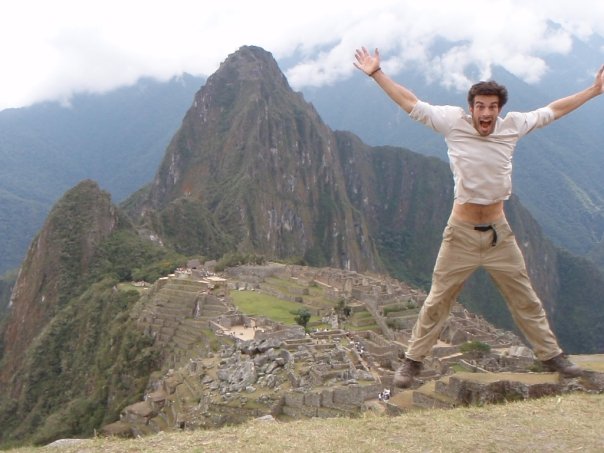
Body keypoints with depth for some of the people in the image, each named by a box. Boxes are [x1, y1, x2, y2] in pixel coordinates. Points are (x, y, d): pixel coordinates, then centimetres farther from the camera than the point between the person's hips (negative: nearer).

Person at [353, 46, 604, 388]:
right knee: (438, 301, 5)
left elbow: (553, 110, 12)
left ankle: (552, 356, 33)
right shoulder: (454, 122, -9)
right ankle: (413, 361, 19)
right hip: (461, 233, -2)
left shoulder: (513, 126, -2)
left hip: (499, 233, 3)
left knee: (526, 299, 15)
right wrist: (377, 73, -9)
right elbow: (411, 103, -6)